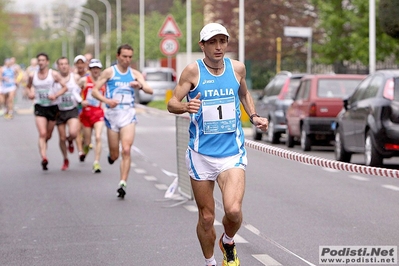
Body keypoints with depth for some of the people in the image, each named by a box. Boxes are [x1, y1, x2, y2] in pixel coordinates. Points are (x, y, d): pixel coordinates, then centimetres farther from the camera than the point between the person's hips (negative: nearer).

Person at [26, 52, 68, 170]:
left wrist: (56, 95, -21)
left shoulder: (54, 74, -4)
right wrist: (30, 93, -2)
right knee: (42, 133, -18)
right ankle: (44, 158, -27)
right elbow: (28, 86, 20)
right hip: (39, 107, 0)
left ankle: (43, 148, 42)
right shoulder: (32, 76, 3)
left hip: (52, 106, 0)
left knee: (48, 135, 11)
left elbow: (64, 87, -5)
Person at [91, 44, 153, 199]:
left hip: (128, 115, 1)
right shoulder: (109, 72, 2)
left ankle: (122, 184, -12)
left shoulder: (135, 74, 8)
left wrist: (140, 86, -24)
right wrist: (106, 100, -19)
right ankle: (111, 156, 42)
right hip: (112, 115, -1)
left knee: (126, 151, -14)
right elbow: (94, 91, 0)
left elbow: (150, 90, -2)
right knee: (114, 155, 5)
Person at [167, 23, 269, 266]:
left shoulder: (237, 68, 3)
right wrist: (186, 106, -26)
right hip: (201, 153, -1)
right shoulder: (193, 71, -5)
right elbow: (172, 104, -4)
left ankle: (228, 242, 13)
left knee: (233, 210, -19)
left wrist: (254, 116, 8)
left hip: (233, 152, 1)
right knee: (206, 217, 6)